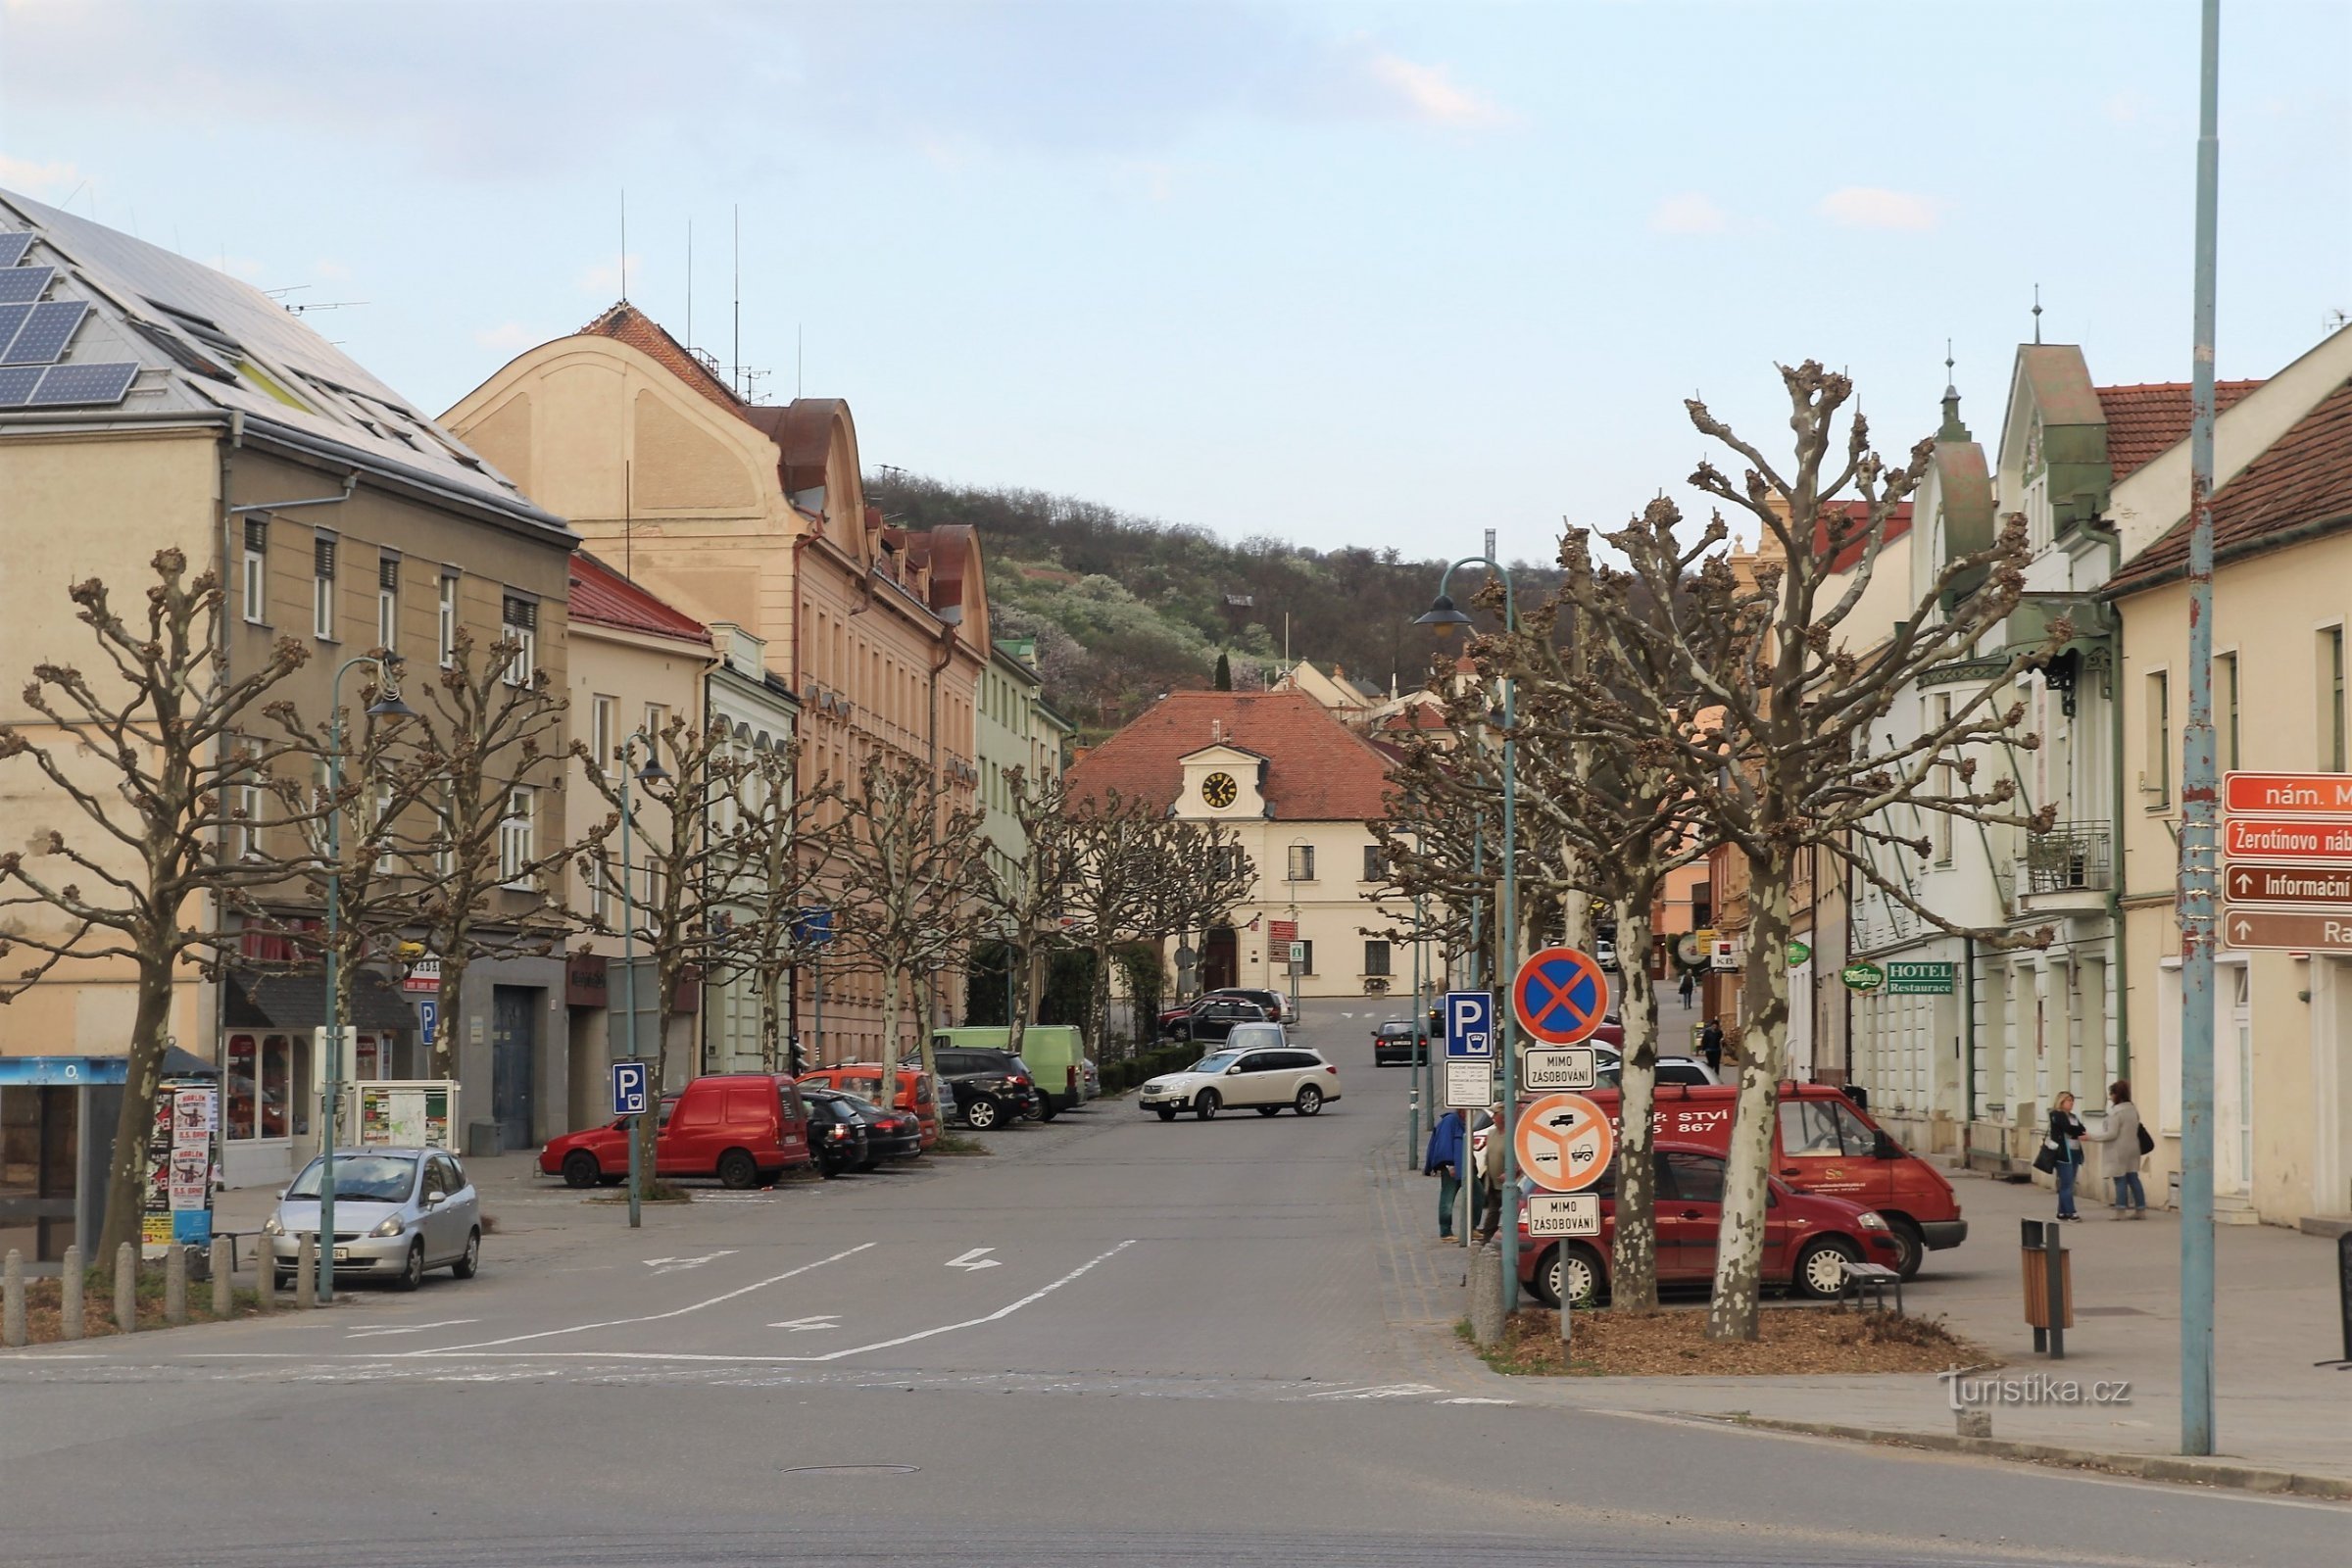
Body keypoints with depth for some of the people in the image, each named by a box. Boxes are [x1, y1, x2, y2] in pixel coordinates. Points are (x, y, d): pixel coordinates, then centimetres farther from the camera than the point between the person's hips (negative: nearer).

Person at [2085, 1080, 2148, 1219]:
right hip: (2132, 1150, 8)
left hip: (2119, 1151, -8)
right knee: (2133, 1179, 10)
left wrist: (2091, 1137, -12)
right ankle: (2140, 1209, 10)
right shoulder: (2133, 1109, 9)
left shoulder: (2116, 1112, -16)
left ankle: (2121, 1210, -3)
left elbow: (2111, 1134, -18)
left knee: (2120, 1181, -3)